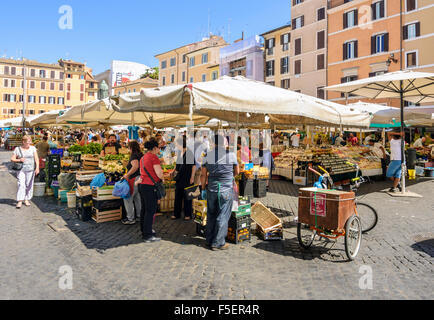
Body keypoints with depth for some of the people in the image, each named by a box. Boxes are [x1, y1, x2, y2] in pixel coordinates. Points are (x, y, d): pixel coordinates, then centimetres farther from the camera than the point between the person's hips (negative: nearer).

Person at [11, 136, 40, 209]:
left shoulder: (33, 148, 6)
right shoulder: (17, 149, 4)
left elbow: (36, 159, 1)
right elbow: (12, 159, 6)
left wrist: (37, 168, -9)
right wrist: (19, 160, -14)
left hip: (30, 170, 1)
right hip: (21, 169, -1)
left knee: (29, 185, 4)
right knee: (21, 184, -10)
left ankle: (27, 200, 16)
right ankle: (19, 201, -8)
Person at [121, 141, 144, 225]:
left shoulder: (134, 156, -13)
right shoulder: (141, 155, 12)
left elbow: (135, 166, -29)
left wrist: (127, 175, -23)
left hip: (135, 179, -9)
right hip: (141, 179, 9)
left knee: (128, 198, 1)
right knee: (138, 198, 19)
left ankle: (130, 219, 5)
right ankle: (139, 215, 27)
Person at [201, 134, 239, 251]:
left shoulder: (208, 155, 2)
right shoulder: (231, 155, -5)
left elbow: (203, 175, 5)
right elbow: (237, 172, 7)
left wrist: (203, 189, 14)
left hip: (212, 190, 3)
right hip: (226, 190, -3)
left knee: (211, 215, 15)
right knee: (222, 217, 5)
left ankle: (209, 241, 25)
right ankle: (218, 243, 10)